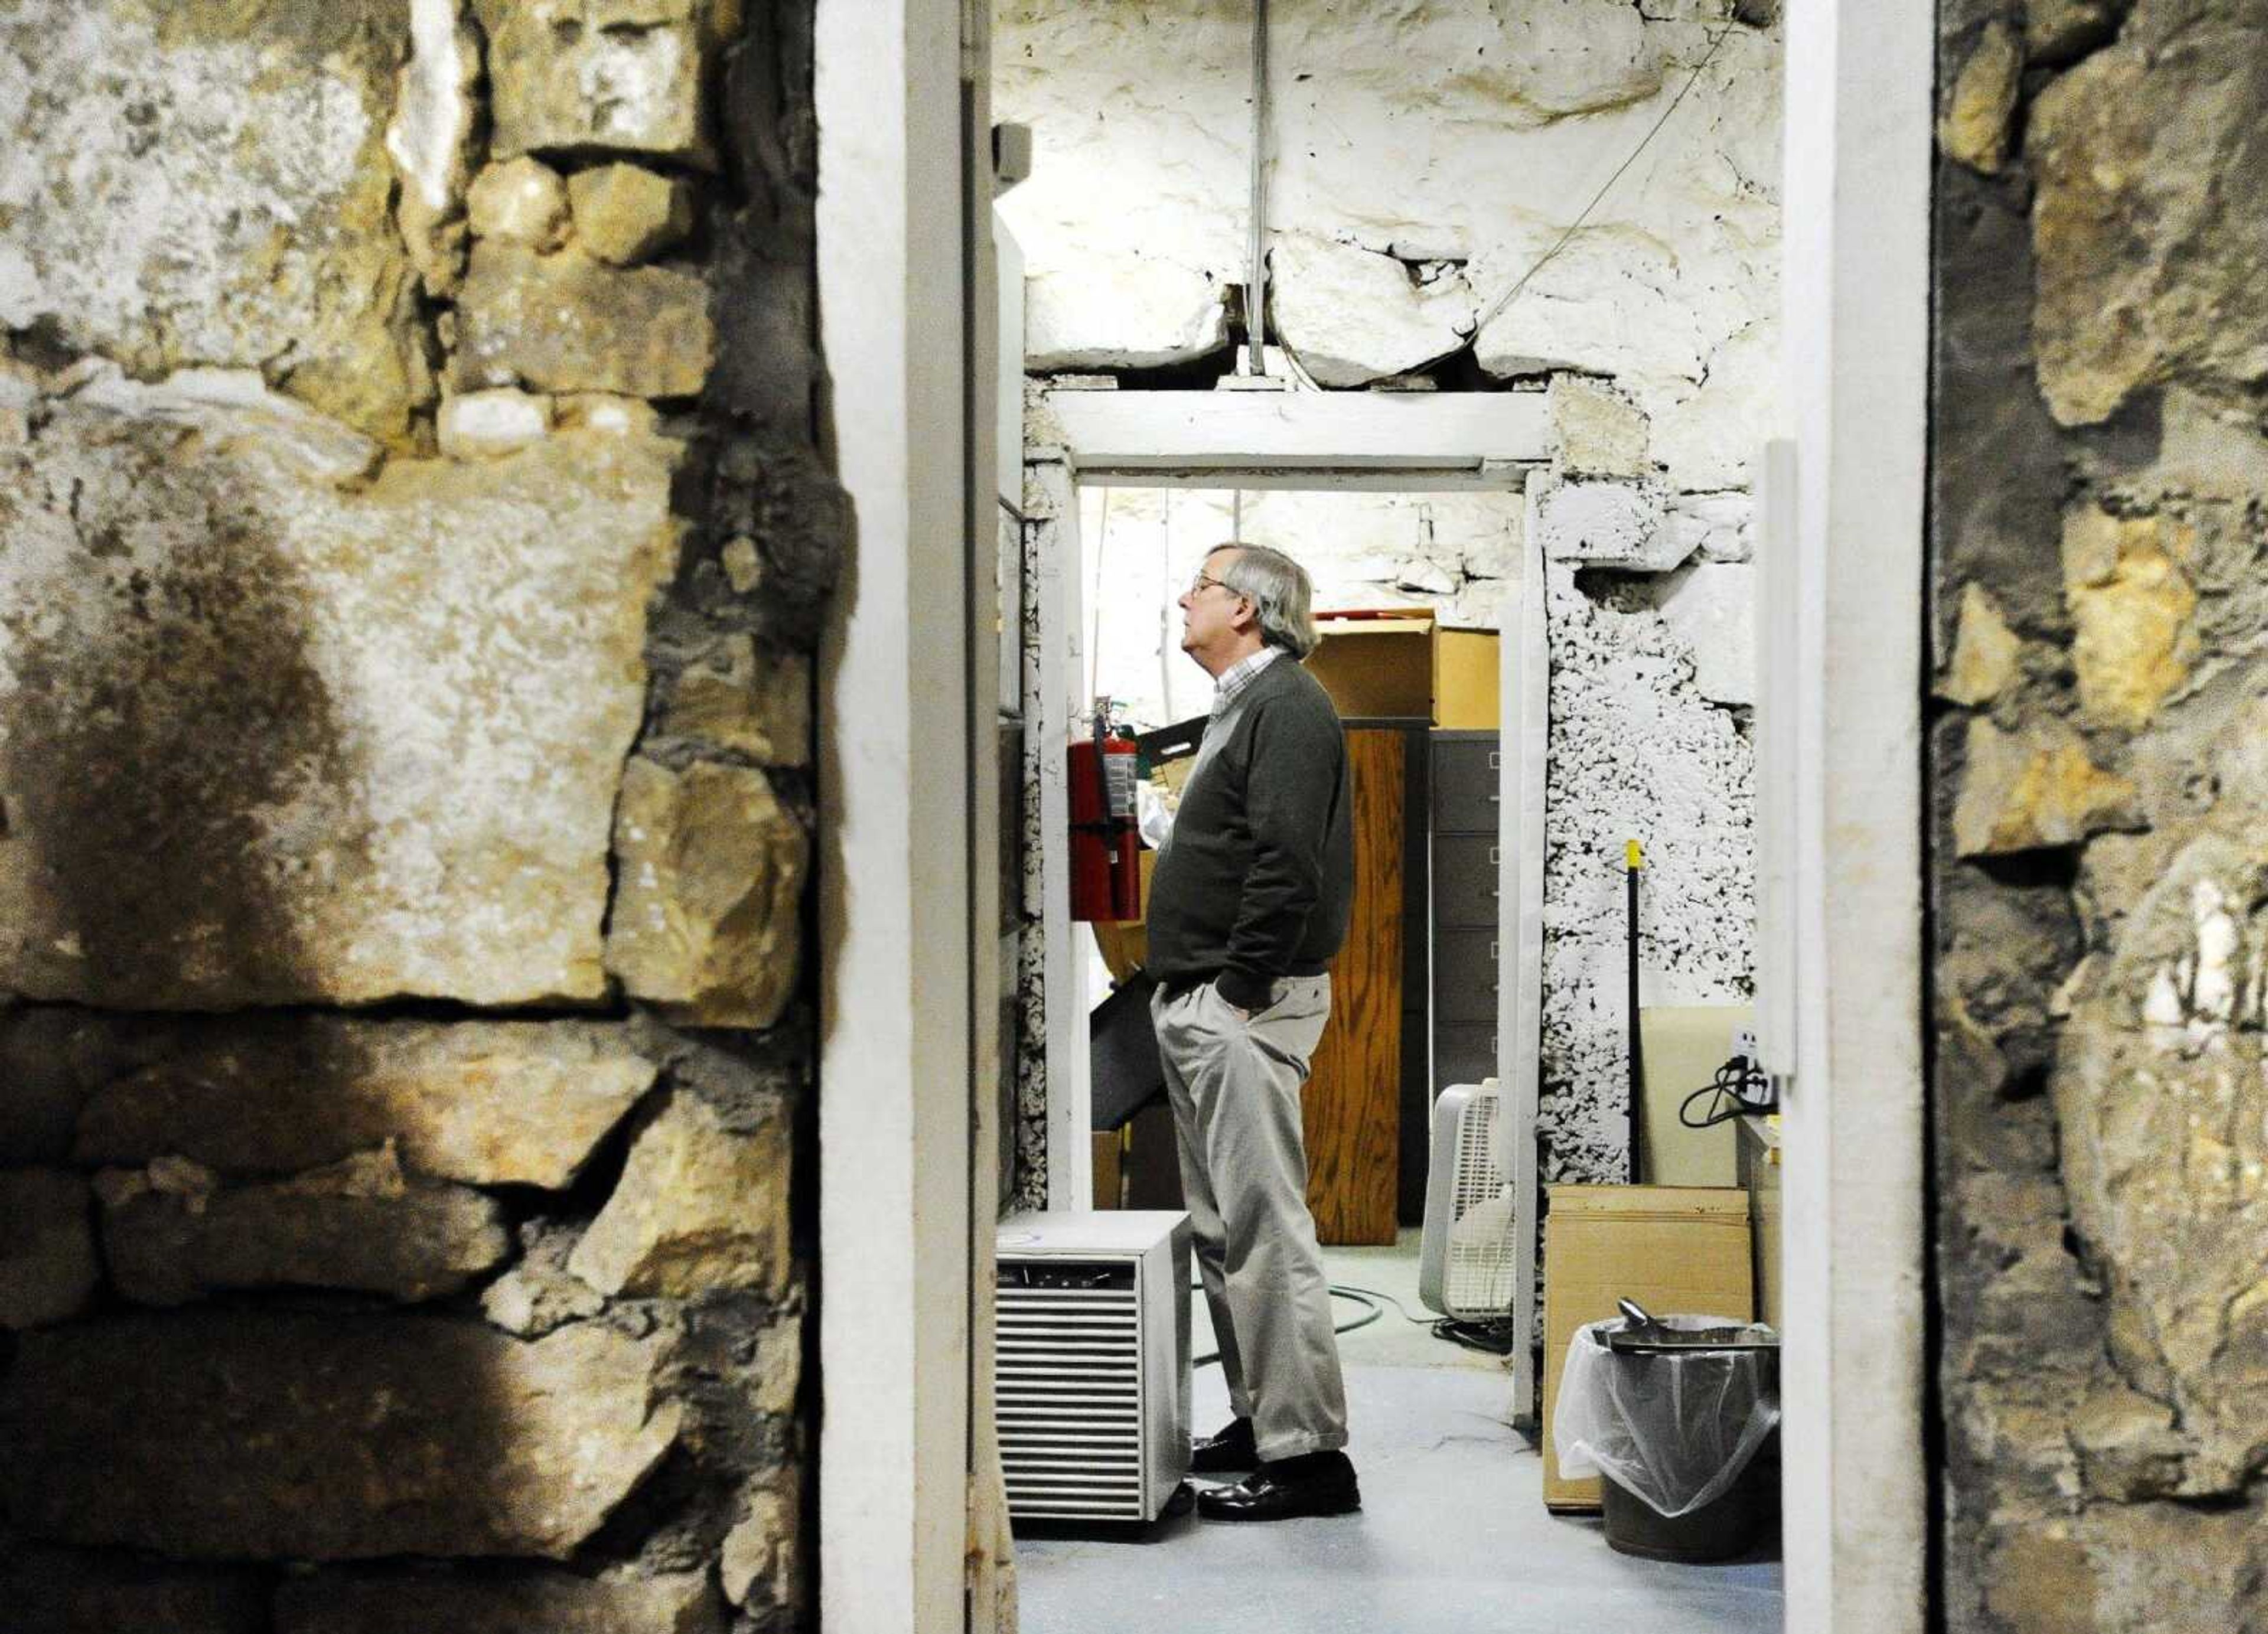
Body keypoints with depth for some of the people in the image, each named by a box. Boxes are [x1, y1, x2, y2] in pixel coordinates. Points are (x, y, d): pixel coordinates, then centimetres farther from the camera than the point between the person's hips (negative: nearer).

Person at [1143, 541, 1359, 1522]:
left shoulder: (1287, 704, -11)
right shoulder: (1241, 706, 22)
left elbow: (1287, 859, -21)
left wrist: (1240, 984, -21)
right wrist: (1186, 990, 18)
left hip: (1245, 1006, -11)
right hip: (1196, 1003, 11)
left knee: (1264, 1230, -11)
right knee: (1221, 1229, 15)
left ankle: (1308, 1453, -9)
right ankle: (1260, 1420, 23)